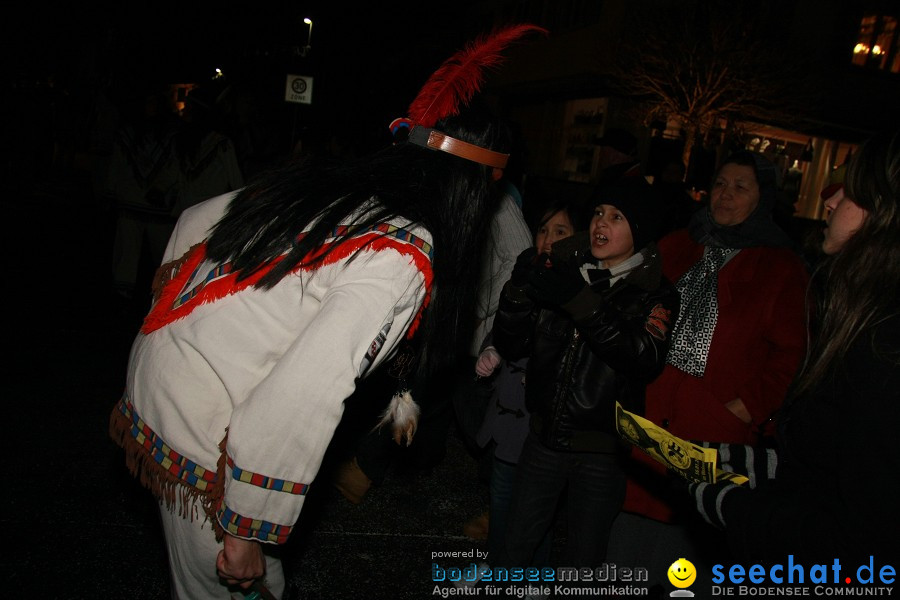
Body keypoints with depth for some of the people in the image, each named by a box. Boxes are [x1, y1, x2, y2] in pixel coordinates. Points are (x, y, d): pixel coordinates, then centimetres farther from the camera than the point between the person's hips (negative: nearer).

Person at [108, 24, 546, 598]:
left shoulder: (318, 185, 0)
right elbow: (299, 401, -32)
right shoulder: (400, 262, -23)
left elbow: (196, 221, 14)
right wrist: (246, 534, -19)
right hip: (203, 439, -8)